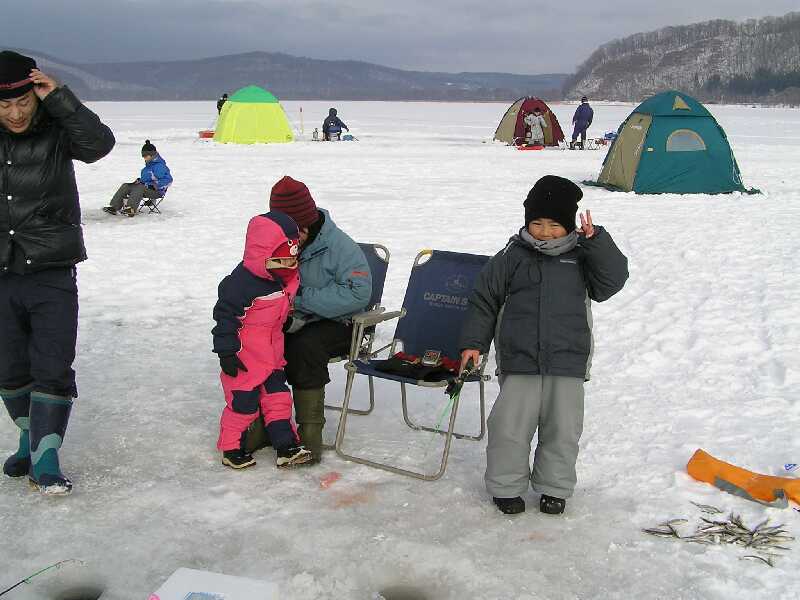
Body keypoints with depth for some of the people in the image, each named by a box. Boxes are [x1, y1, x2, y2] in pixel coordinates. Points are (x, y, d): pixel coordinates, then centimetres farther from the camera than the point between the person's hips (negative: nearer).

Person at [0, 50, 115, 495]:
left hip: (52, 275, -3)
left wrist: (58, 98, -29)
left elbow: (99, 143, -26)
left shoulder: (56, 130, -6)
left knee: (53, 369, -5)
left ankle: (45, 458, 4)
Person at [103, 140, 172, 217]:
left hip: (157, 191, -9)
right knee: (125, 186, -6)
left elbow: (168, 180, -19)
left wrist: (156, 185, -23)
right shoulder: (148, 165, 17)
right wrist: (140, 180, 8)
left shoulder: (159, 166, -13)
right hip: (146, 186, 9)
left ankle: (131, 209, -53)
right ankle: (114, 207, -19)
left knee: (139, 188, -37)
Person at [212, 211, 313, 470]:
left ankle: (287, 446, 19)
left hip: (272, 354, 8)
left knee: (278, 397, 11)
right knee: (243, 400, 1)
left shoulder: (287, 276, -1)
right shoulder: (242, 282, -26)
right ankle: (231, 448, 19)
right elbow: (225, 316, -21)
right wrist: (227, 352, -19)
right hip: (245, 357, -8)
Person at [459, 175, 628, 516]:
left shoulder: (582, 256, 7)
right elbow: (484, 299, 8)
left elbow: (612, 280, -5)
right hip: (519, 362, -1)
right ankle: (506, 485, 19)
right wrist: (473, 342, 4)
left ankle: (554, 487, 27)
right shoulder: (513, 256, 4)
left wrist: (595, 241, -13)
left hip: (567, 362, 1)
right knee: (510, 425, 0)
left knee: (563, 428, 8)